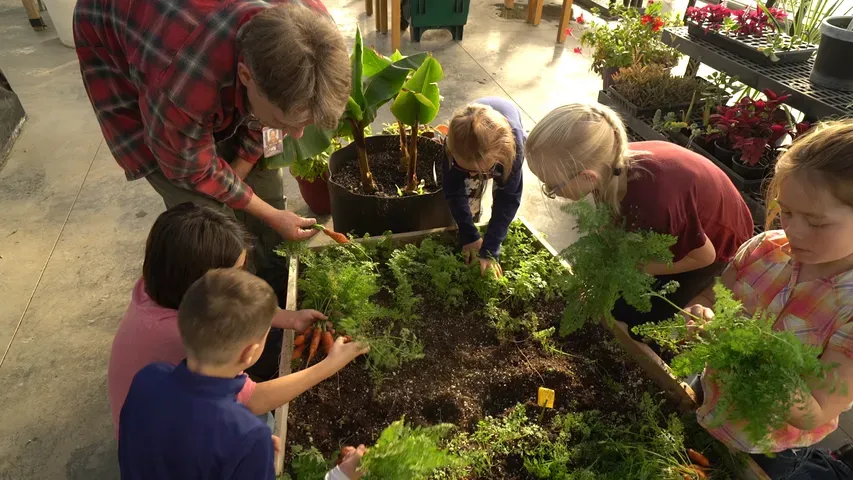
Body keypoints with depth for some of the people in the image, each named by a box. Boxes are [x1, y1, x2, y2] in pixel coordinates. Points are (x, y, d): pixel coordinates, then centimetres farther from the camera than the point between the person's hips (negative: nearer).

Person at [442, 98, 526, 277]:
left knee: (504, 193, -15)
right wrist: (469, 235, -31)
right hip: (469, 141, 1)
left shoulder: (513, 146, -47)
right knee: (469, 188, -10)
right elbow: (454, 192, -29)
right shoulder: (455, 145, -43)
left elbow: (509, 198, -39)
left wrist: (490, 249, -41)